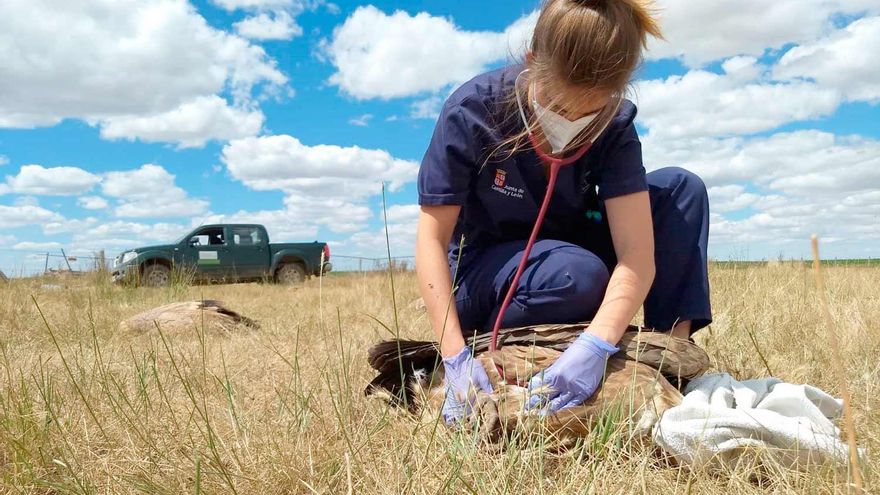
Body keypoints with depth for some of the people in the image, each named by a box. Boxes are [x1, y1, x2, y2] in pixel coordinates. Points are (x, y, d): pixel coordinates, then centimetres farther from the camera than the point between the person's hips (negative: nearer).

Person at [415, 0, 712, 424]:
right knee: (579, 275, -37)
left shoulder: (614, 125, -17)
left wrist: (595, 346, -43)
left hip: (568, 249, 4)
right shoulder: (471, 111, -25)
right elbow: (432, 238, -25)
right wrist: (456, 356, -35)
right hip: (480, 276, -4)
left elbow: (637, 252, -25)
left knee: (680, 188, -14)